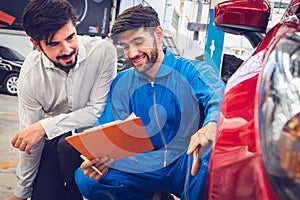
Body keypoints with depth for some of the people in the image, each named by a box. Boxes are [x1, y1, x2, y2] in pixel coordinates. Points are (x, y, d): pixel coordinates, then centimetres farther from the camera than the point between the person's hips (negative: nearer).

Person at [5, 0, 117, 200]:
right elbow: (30, 138, -7)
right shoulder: (30, 73, -16)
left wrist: (46, 127, -29)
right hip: (55, 138, 3)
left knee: (68, 145, -32)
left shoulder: (103, 51, -24)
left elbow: (98, 111, -20)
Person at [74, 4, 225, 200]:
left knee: (213, 150, -37)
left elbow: (219, 96, -27)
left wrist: (211, 126, -52)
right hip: (142, 169, 4)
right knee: (85, 179, -18)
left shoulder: (192, 72, -7)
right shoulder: (121, 84, 7)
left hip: (184, 167, -4)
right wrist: (98, 160, -22)